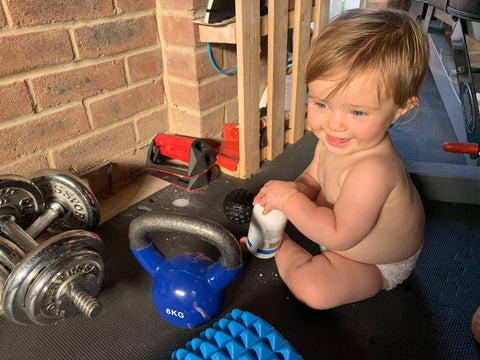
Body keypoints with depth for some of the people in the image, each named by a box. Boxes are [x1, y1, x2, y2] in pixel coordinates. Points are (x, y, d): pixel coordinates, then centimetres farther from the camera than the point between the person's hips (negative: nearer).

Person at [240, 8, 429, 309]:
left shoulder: (371, 169, -44)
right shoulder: (334, 141, -17)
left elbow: (339, 235, -38)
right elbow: (313, 177, -1)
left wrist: (289, 199, -33)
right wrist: (294, 189, -22)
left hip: (378, 265, -7)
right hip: (348, 231, 8)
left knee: (312, 287, -25)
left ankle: (282, 246, -2)